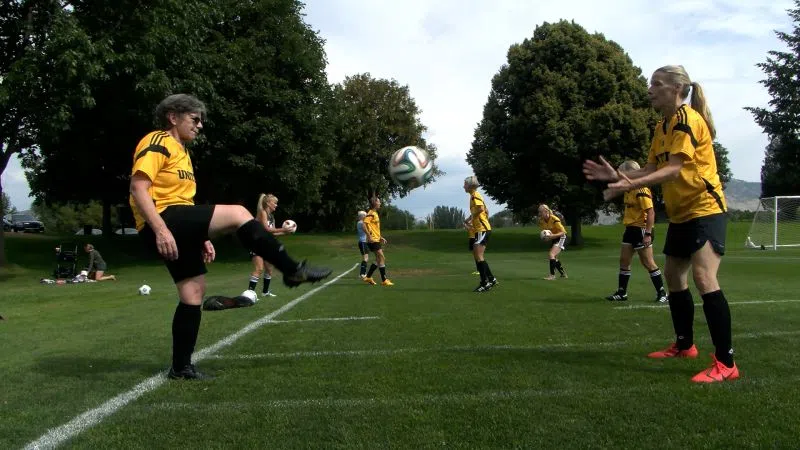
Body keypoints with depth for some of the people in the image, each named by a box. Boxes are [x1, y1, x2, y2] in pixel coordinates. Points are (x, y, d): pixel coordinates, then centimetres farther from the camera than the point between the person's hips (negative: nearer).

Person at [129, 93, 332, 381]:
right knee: (238, 214, -22)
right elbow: (138, 188, -17)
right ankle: (293, 271, -15)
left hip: (180, 227, 10)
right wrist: (160, 229, -26)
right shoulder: (158, 143, -5)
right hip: (163, 222, -10)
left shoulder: (180, 151, 25)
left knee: (194, 293, 7)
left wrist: (202, 238, 21)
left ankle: (181, 367, 16)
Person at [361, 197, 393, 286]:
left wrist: (380, 237, 21)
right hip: (373, 240, -10)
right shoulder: (371, 214, -13)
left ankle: (368, 277, 20)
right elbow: (364, 225, -23)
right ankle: (384, 280, -5)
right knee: (382, 258, -9)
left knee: (379, 259, 13)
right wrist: (369, 236, -25)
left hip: (377, 239, 10)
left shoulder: (375, 213, 17)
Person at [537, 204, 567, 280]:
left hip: (561, 238, -8)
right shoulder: (541, 221, -6)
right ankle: (563, 274, 29)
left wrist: (553, 235, -37)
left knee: (551, 254, -24)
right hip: (554, 239, 8)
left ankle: (552, 275, -23)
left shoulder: (554, 219, -26)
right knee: (553, 257, 13)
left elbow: (563, 232, -24)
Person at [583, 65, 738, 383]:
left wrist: (631, 185, -37)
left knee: (704, 278, -20)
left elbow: (674, 169, -27)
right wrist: (618, 175, -3)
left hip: (705, 208, -10)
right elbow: (653, 168, 9)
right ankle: (684, 345, 32)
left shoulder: (687, 119, -17)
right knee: (673, 276, 16)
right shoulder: (662, 126, 12)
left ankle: (725, 363, -15)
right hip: (681, 213, 10)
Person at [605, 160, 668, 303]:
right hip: (630, 229, 10)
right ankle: (622, 292, 16)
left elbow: (650, 212, -22)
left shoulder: (641, 190, -18)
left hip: (641, 229, -10)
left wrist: (648, 234, -25)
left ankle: (661, 293, 9)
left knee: (648, 262, -3)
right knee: (624, 260, 9)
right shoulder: (629, 190, 12)